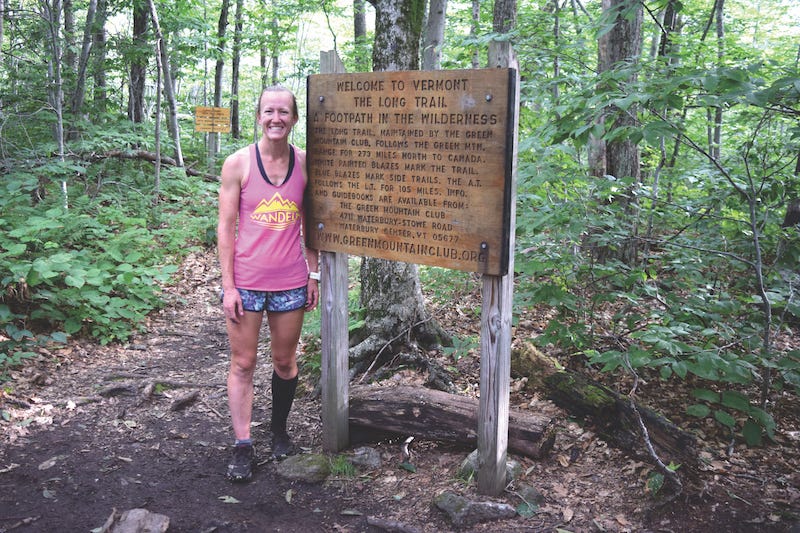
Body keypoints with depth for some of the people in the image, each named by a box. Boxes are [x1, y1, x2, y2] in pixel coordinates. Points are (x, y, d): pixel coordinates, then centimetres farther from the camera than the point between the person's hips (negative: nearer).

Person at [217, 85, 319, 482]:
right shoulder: (238, 163, -4)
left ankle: (279, 429, 34)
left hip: (290, 283, 2)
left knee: (285, 361, 14)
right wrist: (228, 286, -8)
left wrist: (313, 274, 6)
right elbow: (226, 227, -4)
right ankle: (242, 446, 15)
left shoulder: (305, 164, 2)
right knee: (243, 364, 4)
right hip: (245, 281, -2)